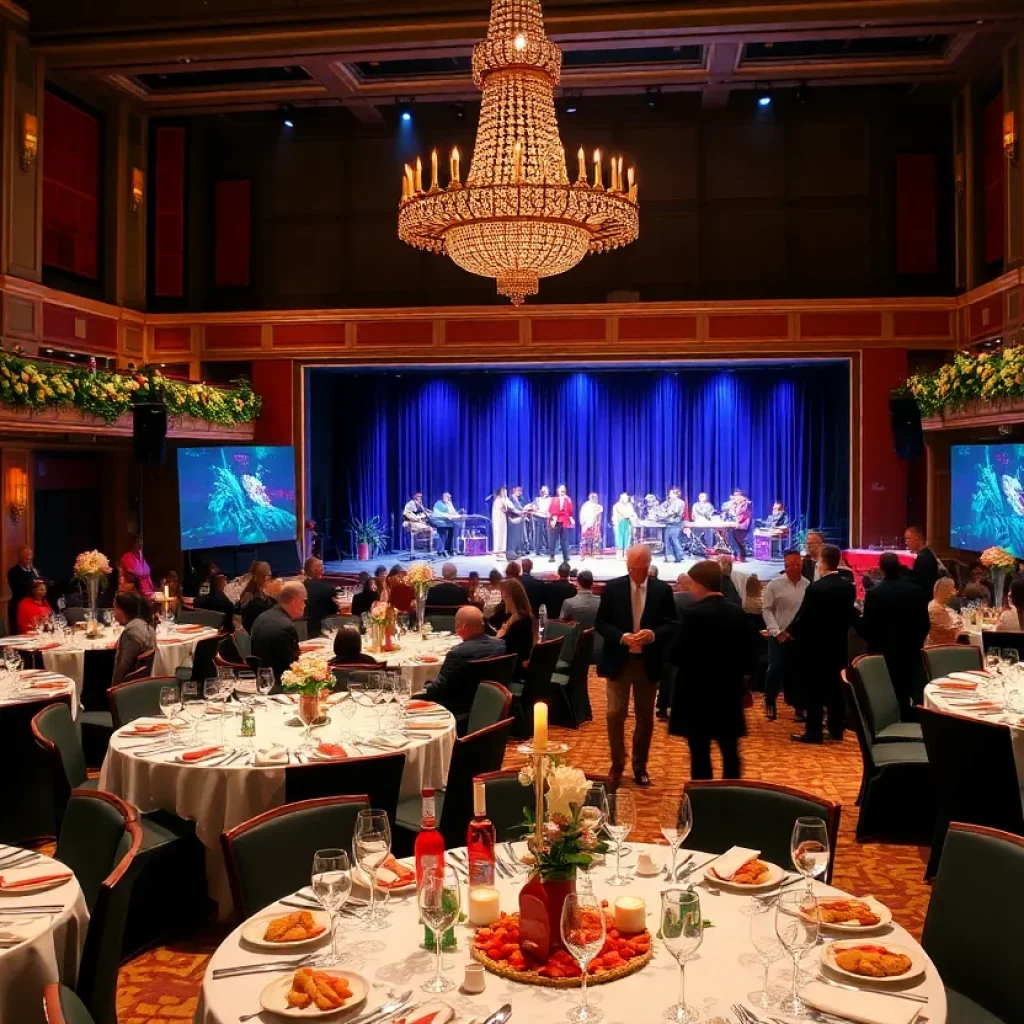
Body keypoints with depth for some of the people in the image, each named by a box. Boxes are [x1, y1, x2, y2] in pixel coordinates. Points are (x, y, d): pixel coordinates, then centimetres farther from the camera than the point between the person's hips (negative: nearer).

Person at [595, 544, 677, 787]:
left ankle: (640, 766, 26)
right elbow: (600, 623, -2)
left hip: (648, 662, 1)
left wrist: (654, 634, -20)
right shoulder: (613, 588, -3)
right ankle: (617, 766, 12)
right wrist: (622, 637, -19)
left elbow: (672, 624, 0)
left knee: (645, 717, 11)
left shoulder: (663, 590, -1)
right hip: (619, 660, -1)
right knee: (615, 714, -4)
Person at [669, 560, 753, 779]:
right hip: (729, 692, 6)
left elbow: (678, 655, -15)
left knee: (700, 754, 2)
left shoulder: (694, 613, -16)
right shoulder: (738, 613, 3)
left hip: (697, 693, -6)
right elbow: (748, 653, 7)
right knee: (730, 752, 13)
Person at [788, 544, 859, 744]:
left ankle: (813, 732, 3)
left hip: (815, 645, -6)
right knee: (836, 686, 13)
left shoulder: (815, 588, -20)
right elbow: (852, 614, 9)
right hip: (838, 644, 6)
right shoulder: (849, 586, 1)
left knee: (815, 689, 0)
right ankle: (836, 729, 20)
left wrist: (789, 632, 1)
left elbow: (803, 617, -15)